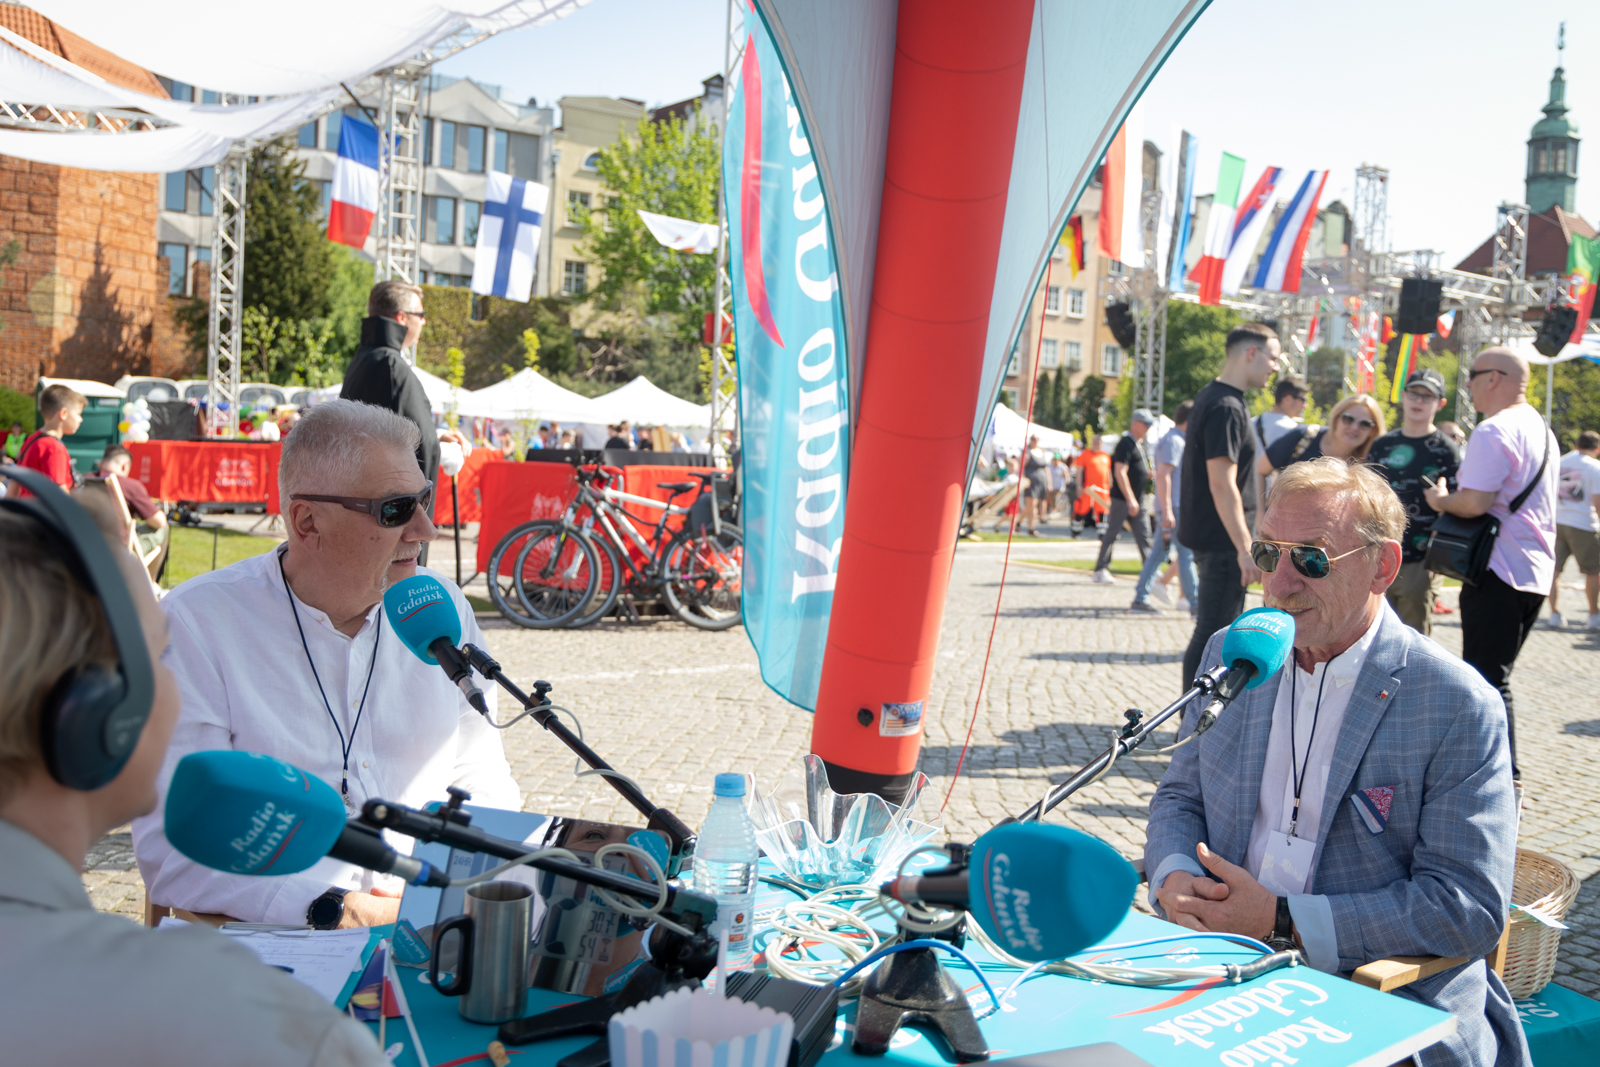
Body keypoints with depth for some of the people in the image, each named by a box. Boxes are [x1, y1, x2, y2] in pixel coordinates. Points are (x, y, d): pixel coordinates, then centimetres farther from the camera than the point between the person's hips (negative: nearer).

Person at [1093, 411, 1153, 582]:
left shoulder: (1139, 444, 18)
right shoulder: (1126, 444, -12)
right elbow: (1120, 473, -19)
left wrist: (1149, 474, 8)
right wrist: (1130, 499, -22)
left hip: (1135, 500, 9)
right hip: (1122, 498, -9)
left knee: (1143, 536, 5)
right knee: (1112, 533, -3)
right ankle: (1101, 570, 4)